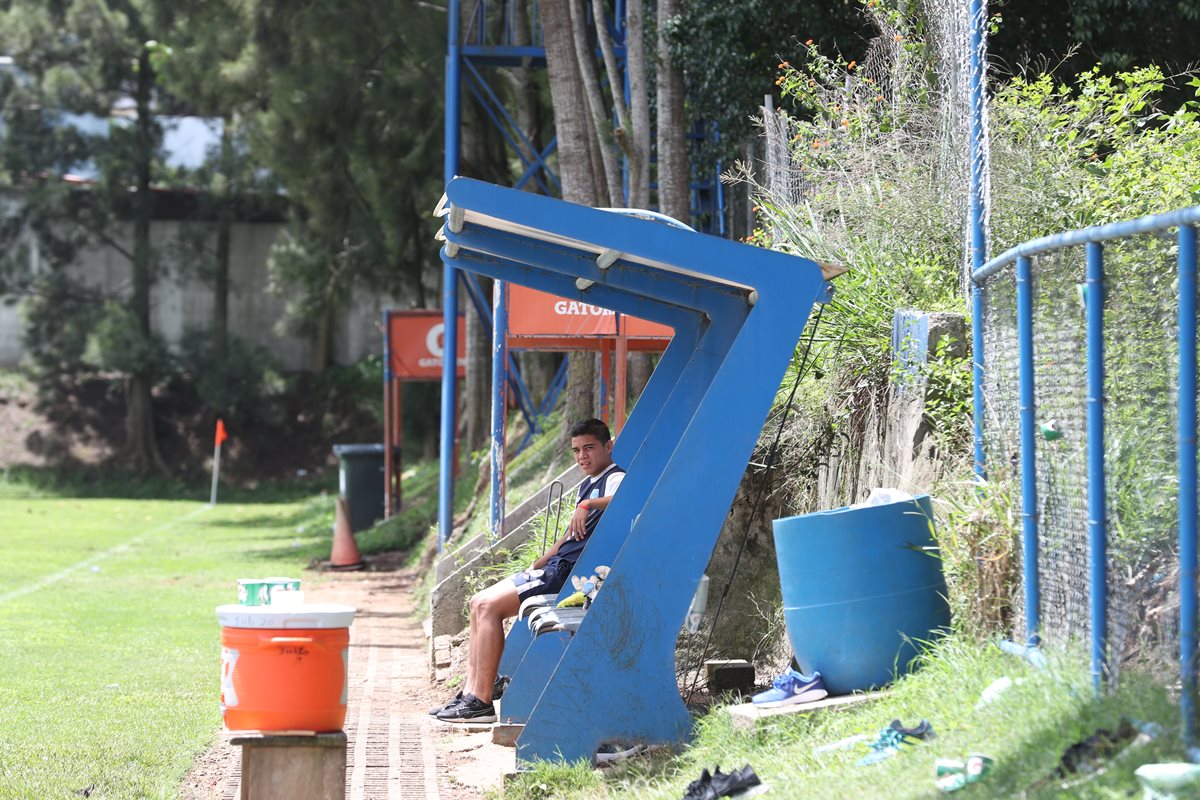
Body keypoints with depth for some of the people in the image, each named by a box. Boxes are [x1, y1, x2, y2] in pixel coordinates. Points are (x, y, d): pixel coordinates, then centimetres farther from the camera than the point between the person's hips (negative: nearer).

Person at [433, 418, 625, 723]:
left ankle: (481, 702, -17)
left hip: (568, 572, -10)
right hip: (555, 566, 10)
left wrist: (588, 504, -39)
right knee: (479, 602, 7)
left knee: (490, 606, -17)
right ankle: (471, 691, 4)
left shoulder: (615, 478, -7)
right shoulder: (588, 484, 24)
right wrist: (535, 568, 18)